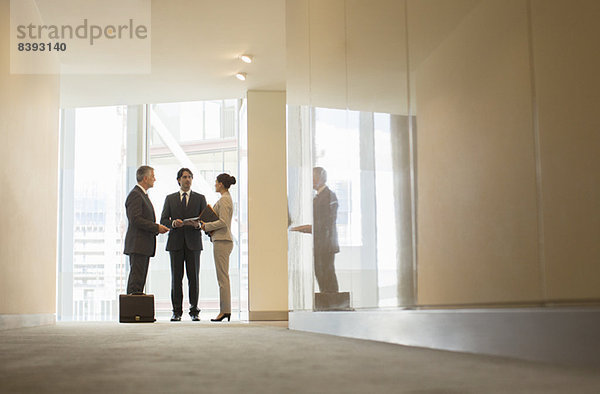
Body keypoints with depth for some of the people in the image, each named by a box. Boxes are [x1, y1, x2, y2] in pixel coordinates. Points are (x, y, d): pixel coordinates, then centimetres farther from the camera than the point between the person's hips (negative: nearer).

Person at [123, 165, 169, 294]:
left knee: (140, 279, 9)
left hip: (144, 246, 10)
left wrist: (157, 228, 12)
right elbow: (135, 219, -20)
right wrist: (156, 227, -16)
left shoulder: (143, 195, 21)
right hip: (137, 245, -10)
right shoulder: (135, 194, -11)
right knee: (136, 279, -10)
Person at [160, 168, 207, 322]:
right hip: (175, 242, 1)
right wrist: (173, 223, -13)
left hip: (193, 242, -1)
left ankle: (194, 311, 3)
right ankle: (177, 311, 6)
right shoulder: (170, 199, 13)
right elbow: (163, 221, 8)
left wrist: (198, 224, -15)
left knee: (193, 277, -2)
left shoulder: (200, 198, 11)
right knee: (176, 277, 1)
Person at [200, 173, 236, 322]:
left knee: (223, 277, -8)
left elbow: (223, 222, -21)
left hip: (222, 241, -10)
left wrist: (207, 226, -10)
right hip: (224, 240, 10)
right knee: (223, 277, 10)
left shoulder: (224, 200, -13)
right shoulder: (227, 198, 19)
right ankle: (226, 311, 11)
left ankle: (225, 311, -6)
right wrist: (210, 228, 10)